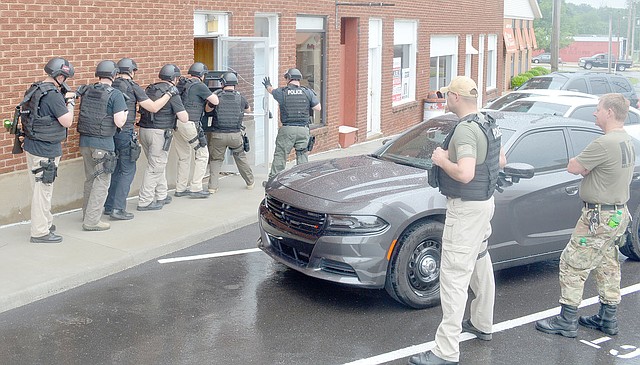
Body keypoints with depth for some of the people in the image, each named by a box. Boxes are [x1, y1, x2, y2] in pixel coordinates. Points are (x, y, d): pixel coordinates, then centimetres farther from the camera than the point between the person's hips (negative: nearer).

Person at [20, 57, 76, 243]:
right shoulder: (53, 95, -20)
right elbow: (67, 122, -17)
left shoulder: (34, 90, 9)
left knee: (40, 188, 19)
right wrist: (70, 104, -1)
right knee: (43, 190, -2)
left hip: (32, 147, 10)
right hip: (45, 151, -9)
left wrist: (64, 98, 12)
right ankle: (40, 233, 5)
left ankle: (46, 223, 31)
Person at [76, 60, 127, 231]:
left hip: (85, 141, 7)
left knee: (90, 178, 21)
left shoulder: (86, 91, 7)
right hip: (103, 143, -6)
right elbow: (119, 122, -16)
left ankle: (87, 213, 34)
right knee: (101, 181, 1)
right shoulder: (115, 94, -12)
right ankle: (91, 221, 1)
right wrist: (125, 113, 3)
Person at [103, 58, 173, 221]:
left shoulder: (109, 86, 8)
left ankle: (109, 206, 22)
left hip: (109, 132, 7)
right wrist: (169, 94, 5)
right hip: (125, 133, -7)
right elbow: (153, 107, -8)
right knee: (128, 170, 1)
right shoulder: (132, 87, -8)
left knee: (116, 169, 18)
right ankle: (118, 209, -3)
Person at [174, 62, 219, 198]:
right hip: (190, 124, -8)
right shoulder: (199, 86, -9)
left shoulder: (182, 84, 14)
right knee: (202, 154, 2)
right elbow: (215, 101, -9)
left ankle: (180, 188, 20)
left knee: (183, 157, 17)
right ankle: (196, 188, -1)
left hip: (177, 124, 8)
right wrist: (213, 95, 13)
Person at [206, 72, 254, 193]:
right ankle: (250, 182, 29)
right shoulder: (240, 97, 2)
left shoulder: (217, 96, -5)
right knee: (241, 158, 20)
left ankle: (212, 186, 5)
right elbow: (248, 110, 21)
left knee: (216, 160, 13)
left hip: (218, 134, -1)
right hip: (235, 134, 1)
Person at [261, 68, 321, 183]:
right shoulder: (308, 92, 2)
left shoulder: (282, 92, 0)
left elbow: (271, 90, 23)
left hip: (287, 129, -1)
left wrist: (267, 85, 46)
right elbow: (318, 108, 4)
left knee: (280, 155, 5)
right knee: (302, 155, 10)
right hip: (303, 129, 2)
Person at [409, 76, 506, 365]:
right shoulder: (487, 124, 9)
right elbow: (500, 161, 22)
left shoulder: (465, 130, -23)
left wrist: (442, 159, -18)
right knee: (480, 263, 24)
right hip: (484, 202, 11)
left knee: (454, 275, -10)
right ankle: (482, 324, 41)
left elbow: (464, 174, -35)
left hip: (466, 208, -11)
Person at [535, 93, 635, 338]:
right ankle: (608, 320, 28)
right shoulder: (627, 141, 9)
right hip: (619, 214, 10)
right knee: (607, 266, 18)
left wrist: (582, 164, 1)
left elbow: (573, 167, -18)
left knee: (572, 265, -2)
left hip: (599, 217, -10)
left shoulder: (604, 144, -24)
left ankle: (566, 322, 3)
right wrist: (587, 167, -7)